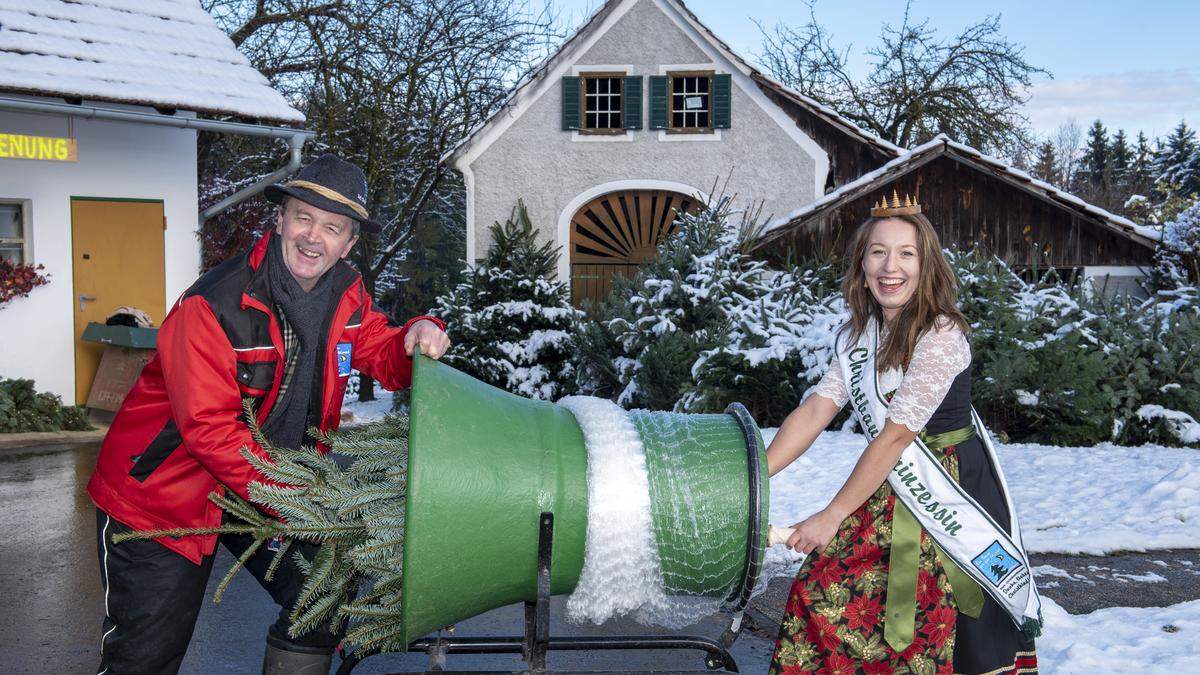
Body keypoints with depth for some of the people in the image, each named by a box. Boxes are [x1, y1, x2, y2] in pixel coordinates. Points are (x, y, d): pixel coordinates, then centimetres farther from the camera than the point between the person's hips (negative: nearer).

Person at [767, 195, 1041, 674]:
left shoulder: (941, 337, -22)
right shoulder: (856, 336, 1)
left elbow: (895, 436, -22)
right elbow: (814, 411, -2)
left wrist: (832, 517, -18)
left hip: (950, 494, -6)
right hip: (889, 490, 6)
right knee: (823, 591, 2)